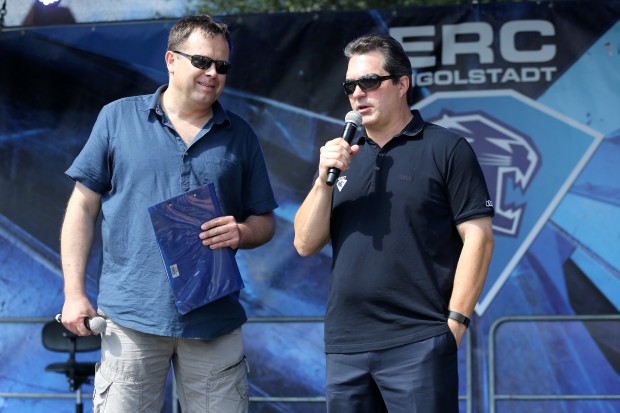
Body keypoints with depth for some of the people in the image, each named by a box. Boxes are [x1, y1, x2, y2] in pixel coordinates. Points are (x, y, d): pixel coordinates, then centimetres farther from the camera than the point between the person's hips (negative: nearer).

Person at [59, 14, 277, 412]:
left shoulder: (241, 136, 11)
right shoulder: (118, 118, 5)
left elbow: (265, 222, 16)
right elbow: (83, 207, 6)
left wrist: (242, 233, -9)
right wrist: (74, 293, -1)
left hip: (215, 318, 2)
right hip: (131, 317, -2)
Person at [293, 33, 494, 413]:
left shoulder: (447, 150, 1)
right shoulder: (342, 157, 16)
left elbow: (478, 238, -4)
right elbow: (306, 244, 10)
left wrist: (454, 323, -10)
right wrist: (325, 179, -5)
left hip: (418, 343, -5)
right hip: (345, 347, 5)